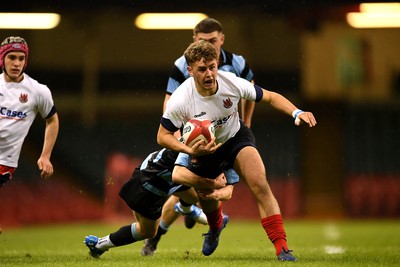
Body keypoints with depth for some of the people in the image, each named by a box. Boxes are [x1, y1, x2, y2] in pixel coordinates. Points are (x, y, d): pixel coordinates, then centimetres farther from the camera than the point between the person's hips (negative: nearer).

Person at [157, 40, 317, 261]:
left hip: (236, 137, -1)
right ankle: (216, 226, 53)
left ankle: (282, 248, -23)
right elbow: (162, 136, -17)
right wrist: (190, 151, -33)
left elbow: (269, 97, -10)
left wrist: (296, 113, -26)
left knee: (259, 184, -24)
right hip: (202, 150, 1)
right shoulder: (180, 101, -29)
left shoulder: (232, 83, -25)